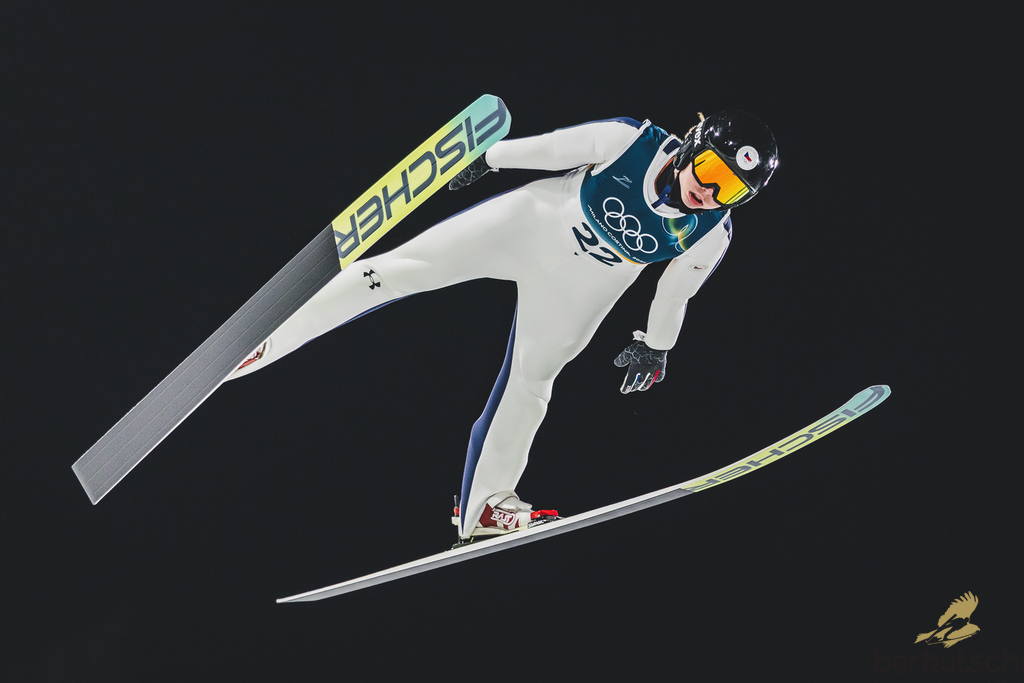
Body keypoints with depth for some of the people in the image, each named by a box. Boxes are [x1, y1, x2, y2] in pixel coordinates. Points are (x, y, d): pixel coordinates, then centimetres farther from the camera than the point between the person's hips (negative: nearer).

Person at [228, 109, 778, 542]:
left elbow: (677, 288, 1)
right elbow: (554, 148, -12)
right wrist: (490, 160, -1)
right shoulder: (632, 142, -26)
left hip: (571, 292, 2)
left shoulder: (712, 234, -18)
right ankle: (267, 339, 1)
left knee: (528, 387, 4)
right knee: (400, 269, -8)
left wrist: (655, 347, 10)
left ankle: (484, 509, 24)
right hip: (529, 221, -1)